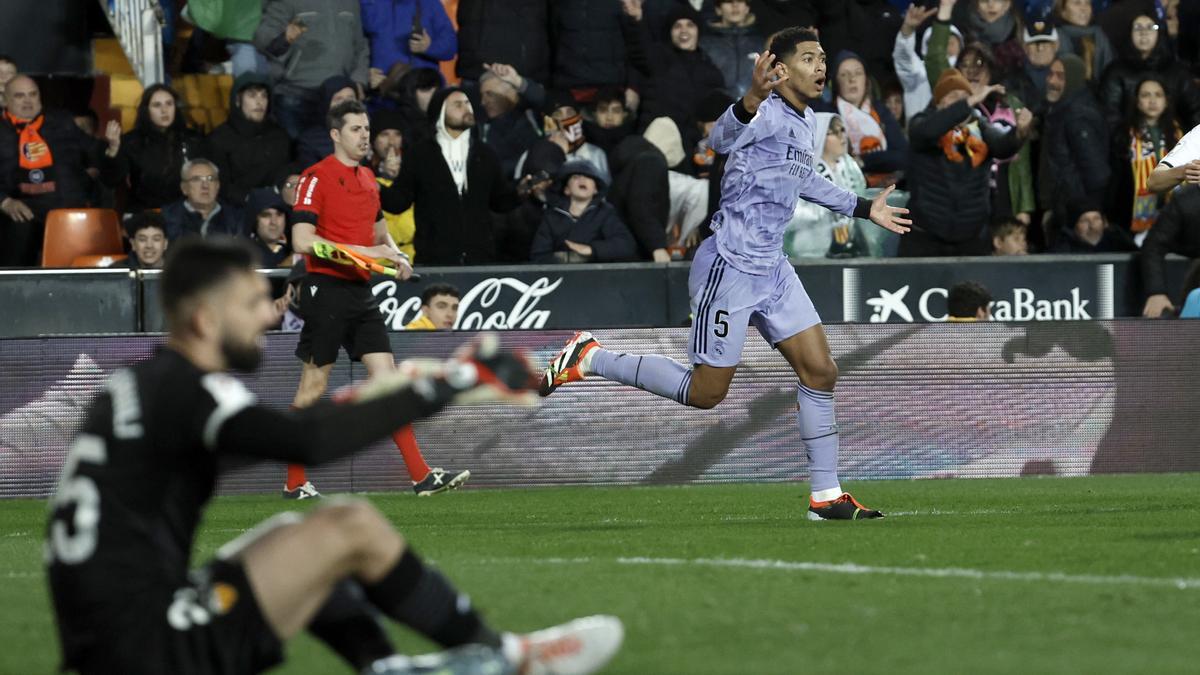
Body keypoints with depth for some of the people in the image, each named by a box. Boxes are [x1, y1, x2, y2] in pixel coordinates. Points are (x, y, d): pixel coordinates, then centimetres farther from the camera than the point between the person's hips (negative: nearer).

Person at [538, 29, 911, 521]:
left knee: (820, 371, 2)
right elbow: (723, 139, -41)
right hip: (728, 269, -9)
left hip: (773, 270, 9)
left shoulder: (805, 124, 11)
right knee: (705, 393, -2)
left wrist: (863, 209, 38)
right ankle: (588, 360, 13)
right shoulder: (768, 113, -18)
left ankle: (825, 496, 9)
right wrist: (751, 101, -62)